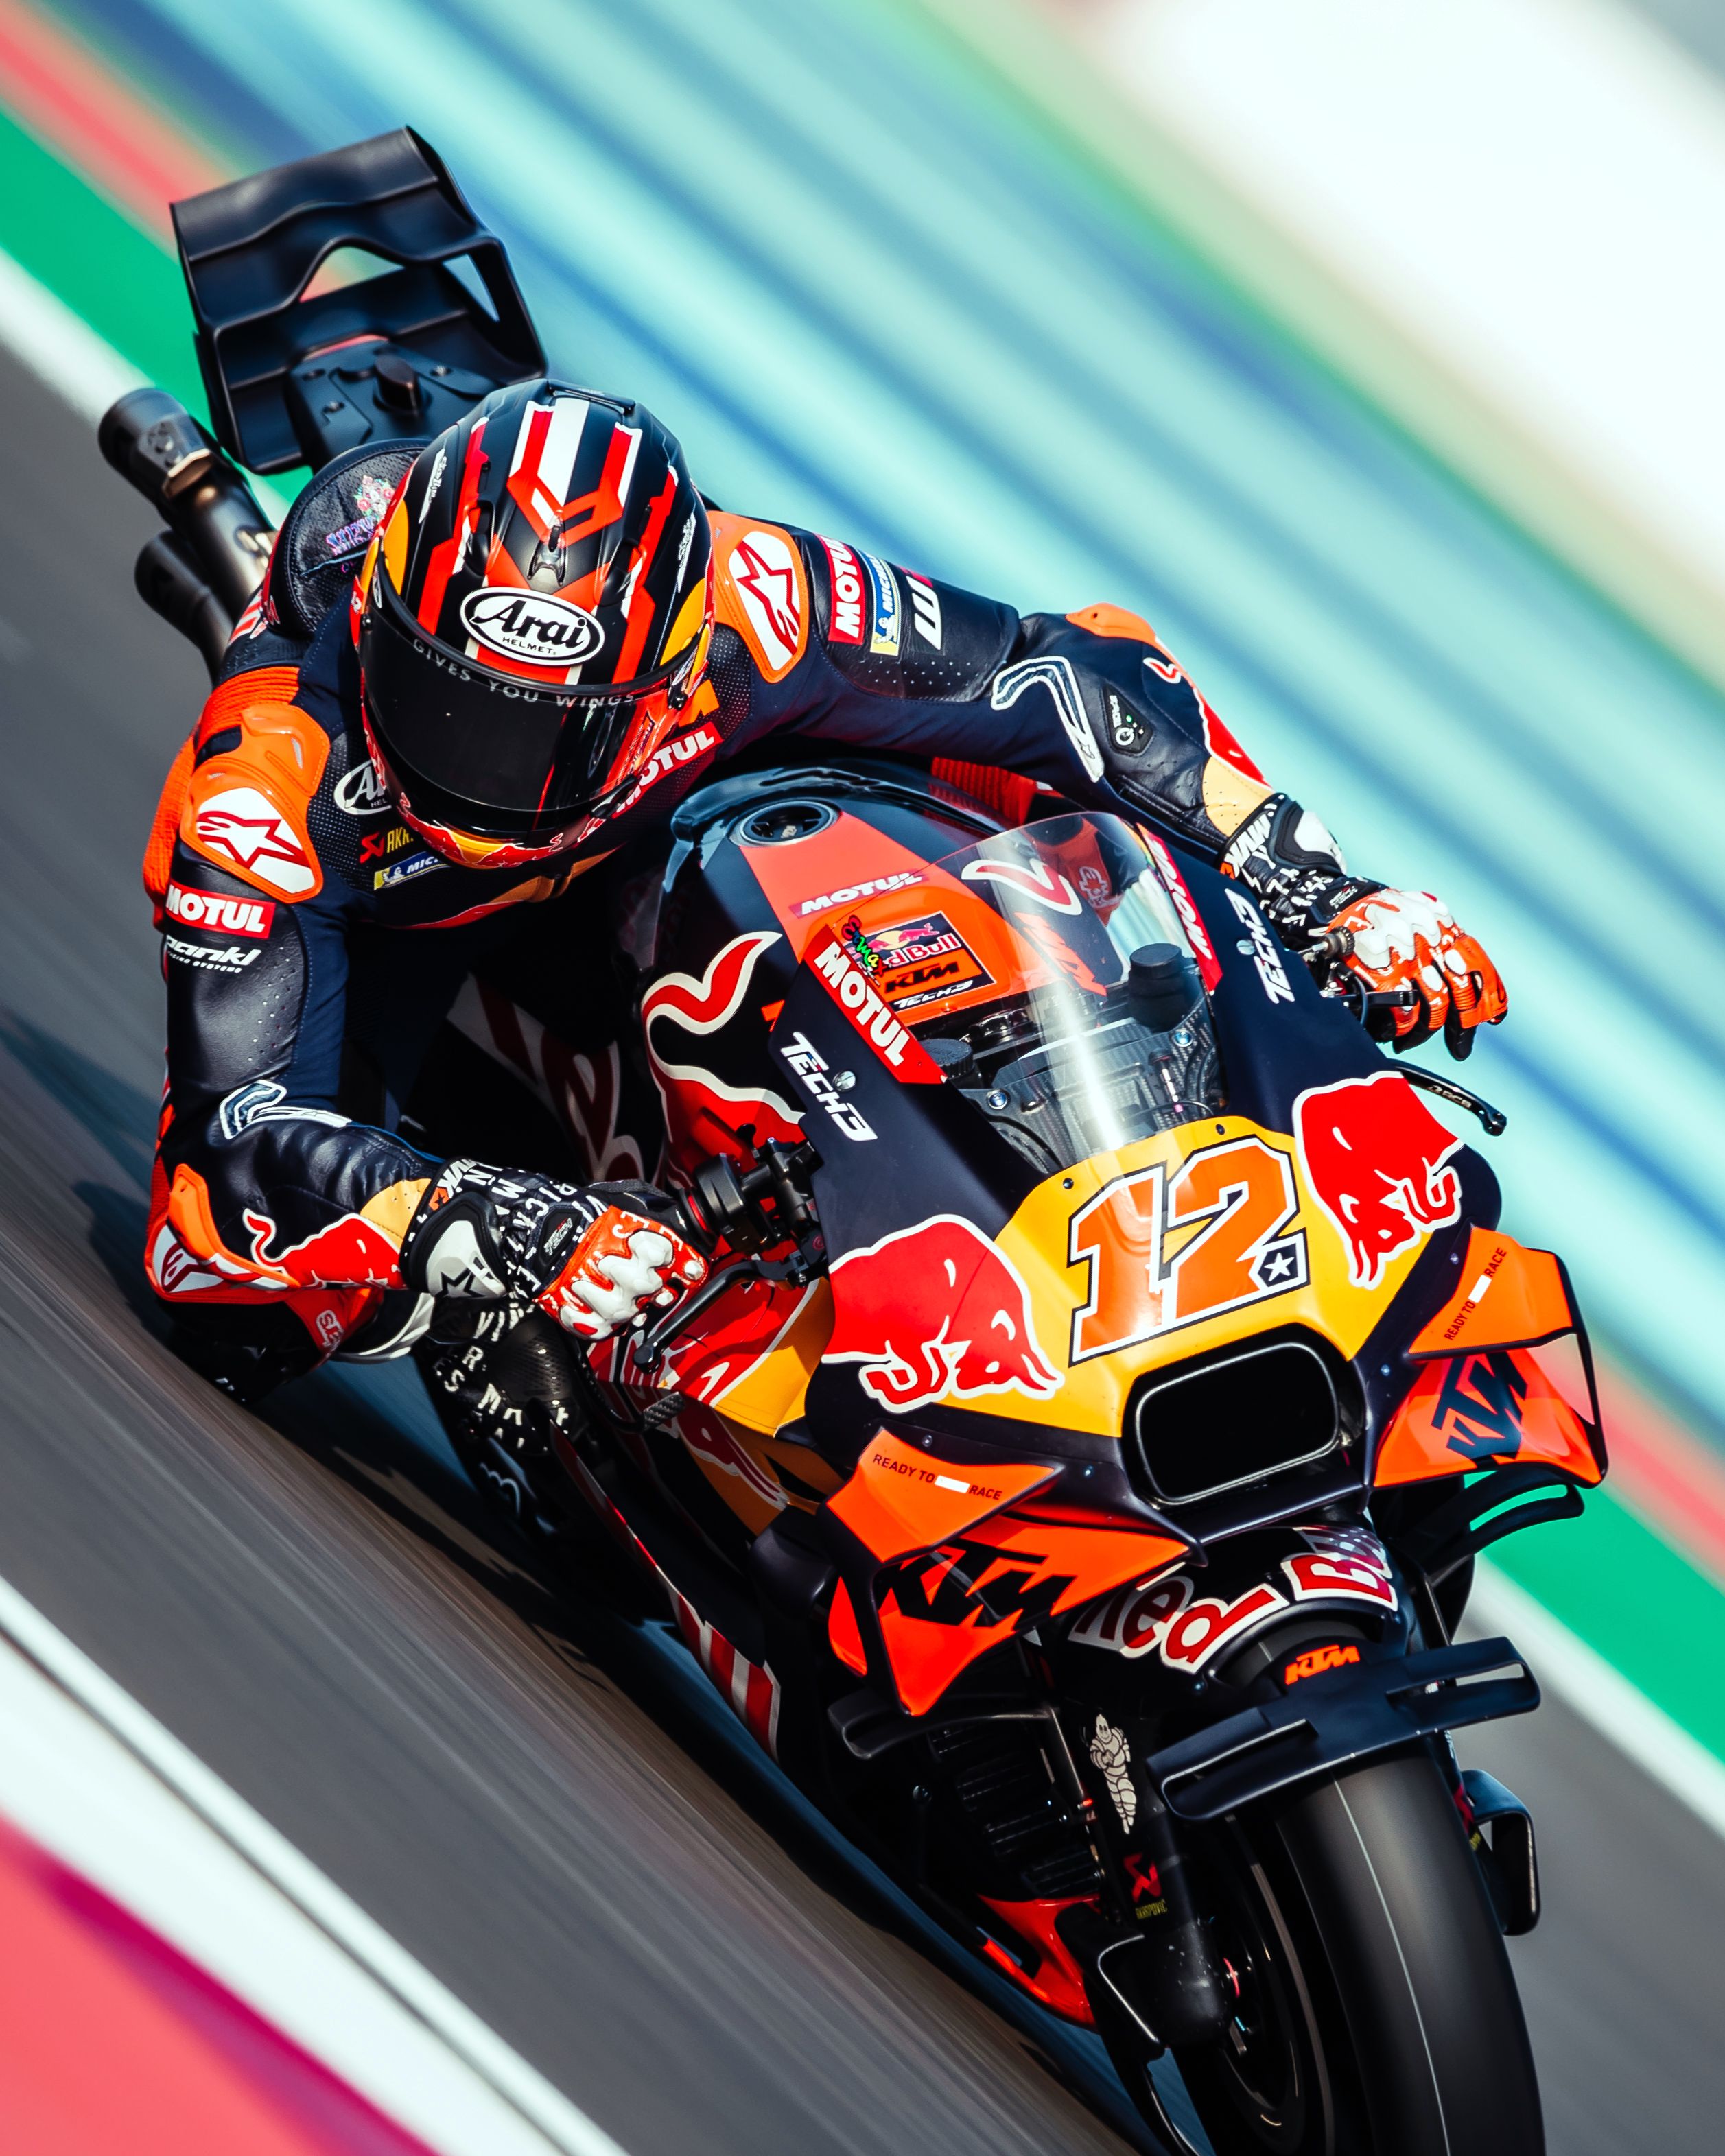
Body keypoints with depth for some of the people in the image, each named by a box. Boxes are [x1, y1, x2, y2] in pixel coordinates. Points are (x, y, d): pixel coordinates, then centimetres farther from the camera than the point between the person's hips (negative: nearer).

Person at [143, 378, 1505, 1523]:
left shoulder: (737, 603, -38)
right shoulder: (274, 772, -42)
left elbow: (1074, 674, -29)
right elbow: (245, 1123, -43)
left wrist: (1329, 897, -34)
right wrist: (521, 1234, -59)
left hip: (645, 849, 3)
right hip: (367, 907, -3)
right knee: (241, 1321, -20)